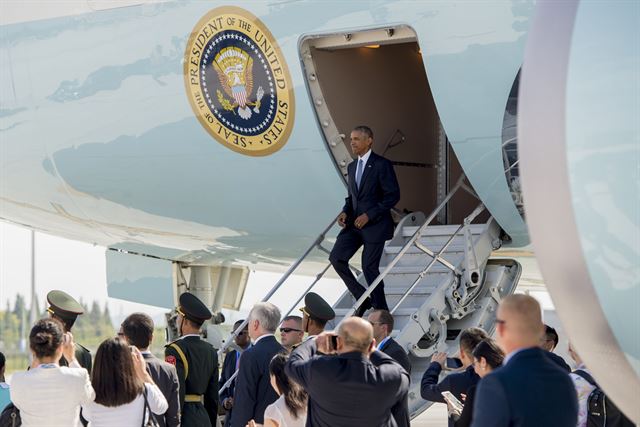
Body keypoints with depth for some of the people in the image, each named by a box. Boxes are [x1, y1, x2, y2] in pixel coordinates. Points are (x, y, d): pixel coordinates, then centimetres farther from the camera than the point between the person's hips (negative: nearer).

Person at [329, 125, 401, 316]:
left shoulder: (382, 165, -8)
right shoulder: (352, 167, 15)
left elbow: (393, 195, -12)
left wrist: (369, 215, -18)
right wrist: (345, 212, 0)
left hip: (375, 225, -7)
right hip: (354, 223, 7)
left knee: (369, 267, -6)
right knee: (336, 258, -7)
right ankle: (362, 298, 6)